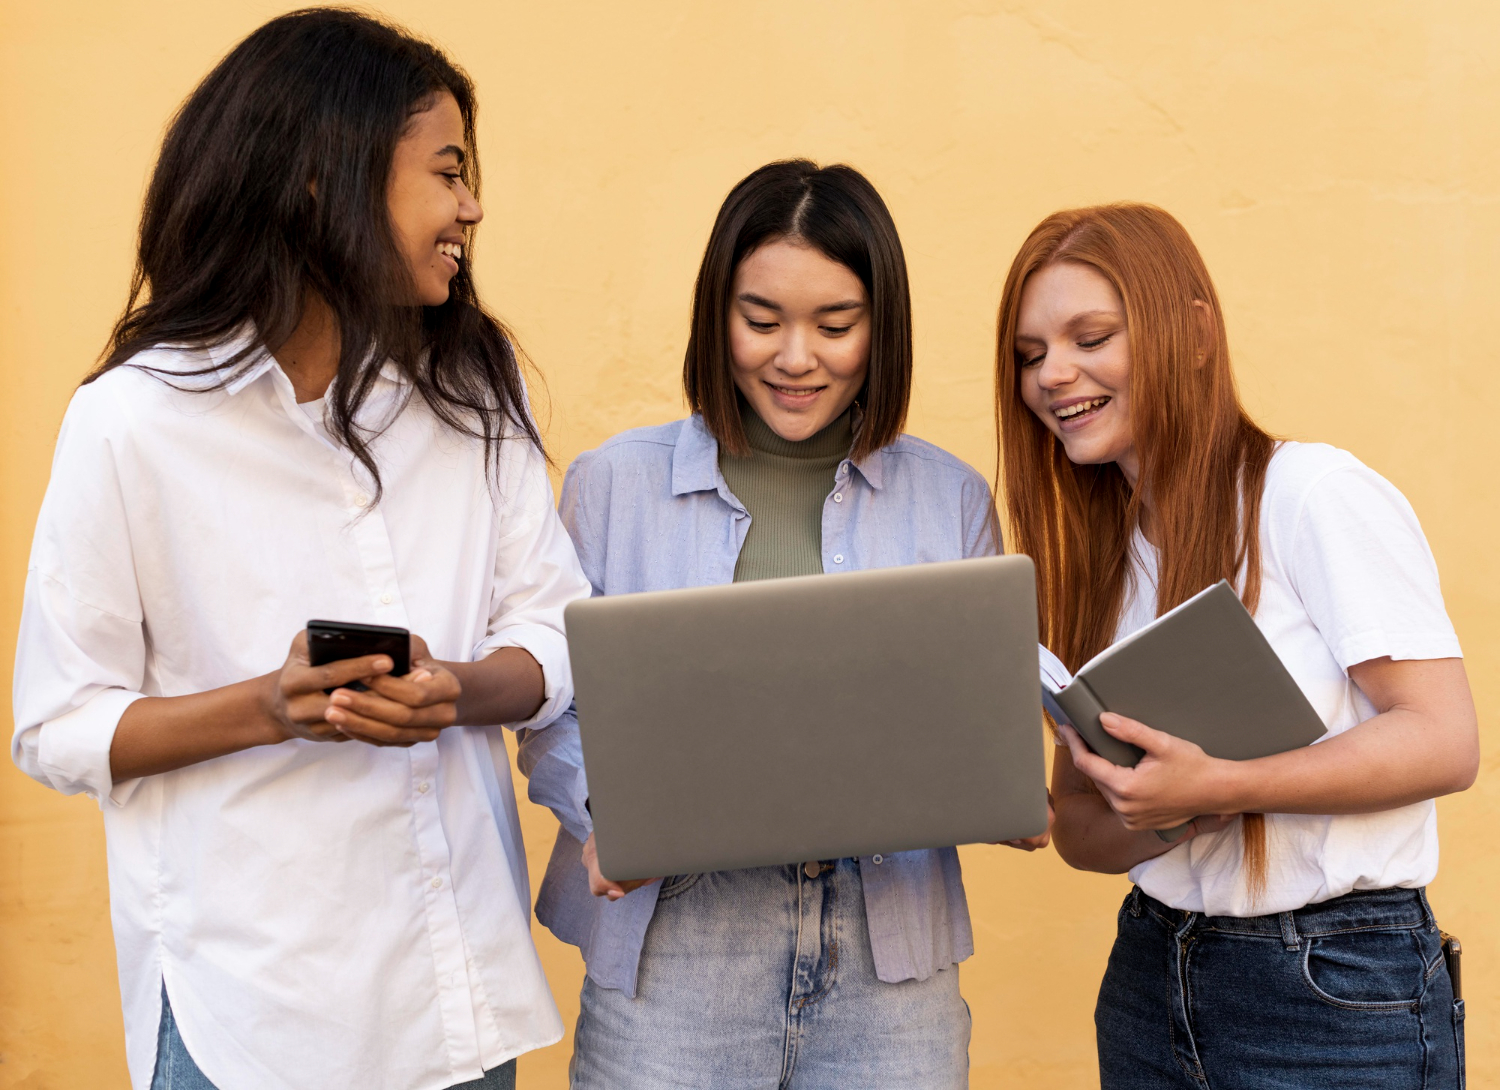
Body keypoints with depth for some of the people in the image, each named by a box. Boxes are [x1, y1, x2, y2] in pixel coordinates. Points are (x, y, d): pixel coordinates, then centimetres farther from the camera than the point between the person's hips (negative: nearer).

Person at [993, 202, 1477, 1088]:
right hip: (1153, 976, 6)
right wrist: (1160, 821, -15)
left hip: (1341, 992, -6)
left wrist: (1214, 788, -28)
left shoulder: (1316, 493, -12)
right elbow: (1078, 821, 8)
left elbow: (1443, 740, -18)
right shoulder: (1100, 553, 10)